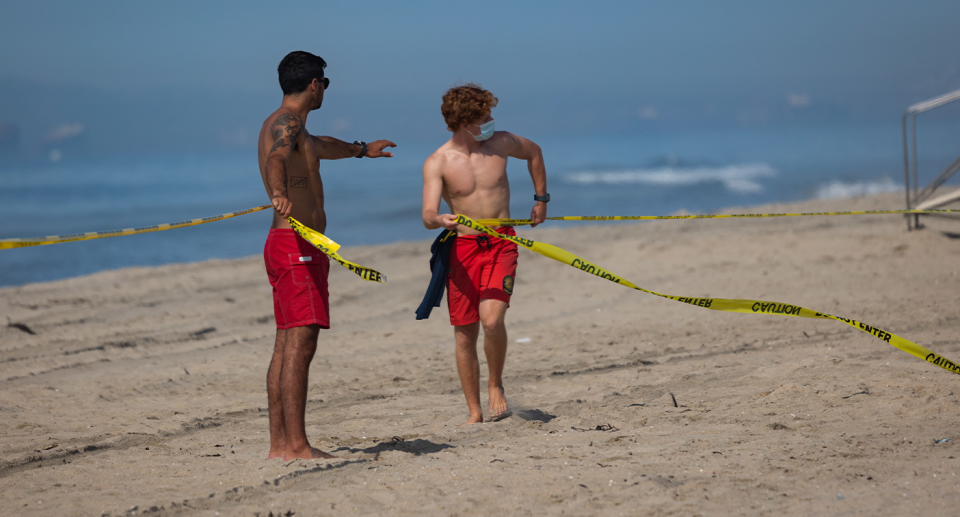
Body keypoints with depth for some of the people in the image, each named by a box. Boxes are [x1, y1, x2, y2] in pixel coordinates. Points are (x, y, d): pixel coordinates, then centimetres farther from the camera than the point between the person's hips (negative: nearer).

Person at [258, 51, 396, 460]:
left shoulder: (287, 126, 21)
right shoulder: (286, 123, -12)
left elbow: (320, 147, 43)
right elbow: (276, 158, -36)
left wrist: (361, 149, 61)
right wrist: (279, 194, -56)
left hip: (285, 245, 11)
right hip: (298, 246, -11)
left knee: (287, 345, 9)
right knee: (300, 344, -13)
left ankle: (279, 443, 10)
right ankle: (296, 445, -17)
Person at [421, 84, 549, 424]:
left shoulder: (500, 143, -1)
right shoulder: (437, 163, -9)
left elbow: (534, 152, 21)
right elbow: (428, 215, -20)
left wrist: (541, 198, 25)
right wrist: (440, 220, -43)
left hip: (500, 245, 0)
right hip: (462, 247, 0)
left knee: (491, 319, -21)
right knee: (464, 334, 2)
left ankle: (496, 385, 5)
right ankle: (475, 413, 13)